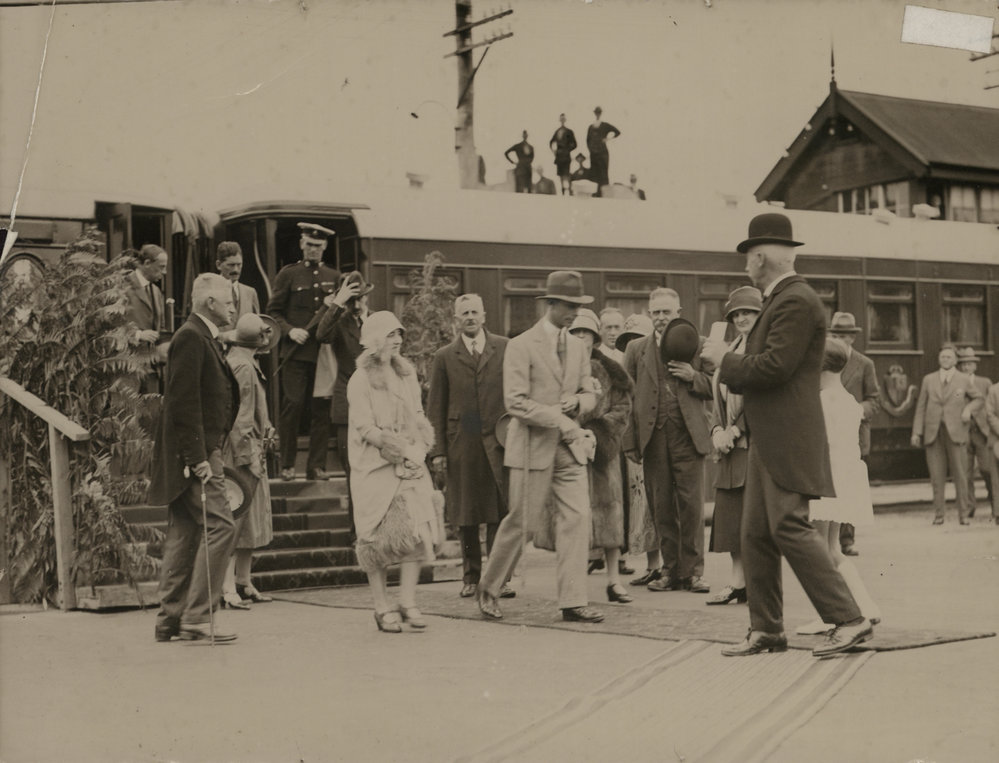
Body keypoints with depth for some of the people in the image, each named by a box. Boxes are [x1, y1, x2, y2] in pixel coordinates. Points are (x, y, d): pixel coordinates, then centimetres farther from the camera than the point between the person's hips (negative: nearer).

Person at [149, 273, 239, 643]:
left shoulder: (203, 338, 19)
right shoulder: (190, 338, -12)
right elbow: (183, 403, -19)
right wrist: (198, 457, -23)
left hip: (194, 453, 10)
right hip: (195, 450, -10)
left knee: (184, 533, 11)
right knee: (220, 527, -12)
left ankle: (170, 620, 15)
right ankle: (195, 618, -10)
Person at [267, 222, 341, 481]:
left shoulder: (334, 277, 15)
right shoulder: (288, 274, 6)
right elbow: (273, 311, 5)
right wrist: (290, 331, -10)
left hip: (325, 351, 3)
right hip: (296, 353, -3)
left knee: (322, 408, 1)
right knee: (292, 404, -7)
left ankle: (317, 465, 7)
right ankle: (287, 465, 3)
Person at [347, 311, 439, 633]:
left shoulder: (406, 373, 13)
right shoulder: (361, 380, -6)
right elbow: (365, 429, -11)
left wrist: (419, 449, -2)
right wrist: (403, 450, -13)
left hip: (411, 464, 5)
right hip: (375, 467, -5)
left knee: (416, 529, -7)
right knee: (377, 537, -3)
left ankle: (408, 603, -1)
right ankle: (383, 608, 5)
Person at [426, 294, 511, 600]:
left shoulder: (505, 349, 7)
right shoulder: (444, 357, 8)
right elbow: (435, 408, 7)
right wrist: (437, 451, 0)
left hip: (499, 439, -1)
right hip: (461, 442, 1)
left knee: (500, 512, -4)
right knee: (466, 516, 5)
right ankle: (471, 577, 16)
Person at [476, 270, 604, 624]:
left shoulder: (578, 348, 13)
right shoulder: (521, 346, -7)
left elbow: (589, 394, 18)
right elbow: (516, 403, -13)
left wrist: (577, 402, -5)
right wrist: (558, 418, -19)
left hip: (569, 447, 6)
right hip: (533, 448, -5)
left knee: (577, 518, -4)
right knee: (519, 522, 1)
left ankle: (573, 602, -1)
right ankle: (488, 588, 21)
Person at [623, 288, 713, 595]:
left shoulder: (696, 346, 10)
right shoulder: (636, 349, 13)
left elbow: (713, 388, 10)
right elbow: (627, 395, 8)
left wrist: (693, 377, -10)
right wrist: (630, 442, 0)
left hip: (688, 435, -1)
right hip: (653, 438, 2)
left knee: (691, 505, -4)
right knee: (661, 508, 4)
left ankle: (692, 570, 3)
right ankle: (670, 570, 11)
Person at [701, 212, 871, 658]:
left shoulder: (795, 301, -14)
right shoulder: (781, 299, 19)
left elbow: (775, 366, -21)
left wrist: (725, 359, -8)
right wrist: (728, 363, 13)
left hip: (788, 438, -10)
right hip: (767, 440, 10)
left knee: (789, 528, -12)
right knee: (756, 534, 10)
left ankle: (848, 620, -7)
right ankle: (766, 630, 15)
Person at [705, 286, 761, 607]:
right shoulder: (731, 350, 19)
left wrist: (735, 429, -14)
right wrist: (717, 430, 2)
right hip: (731, 448, 8)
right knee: (732, 514, 7)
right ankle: (738, 583, 11)